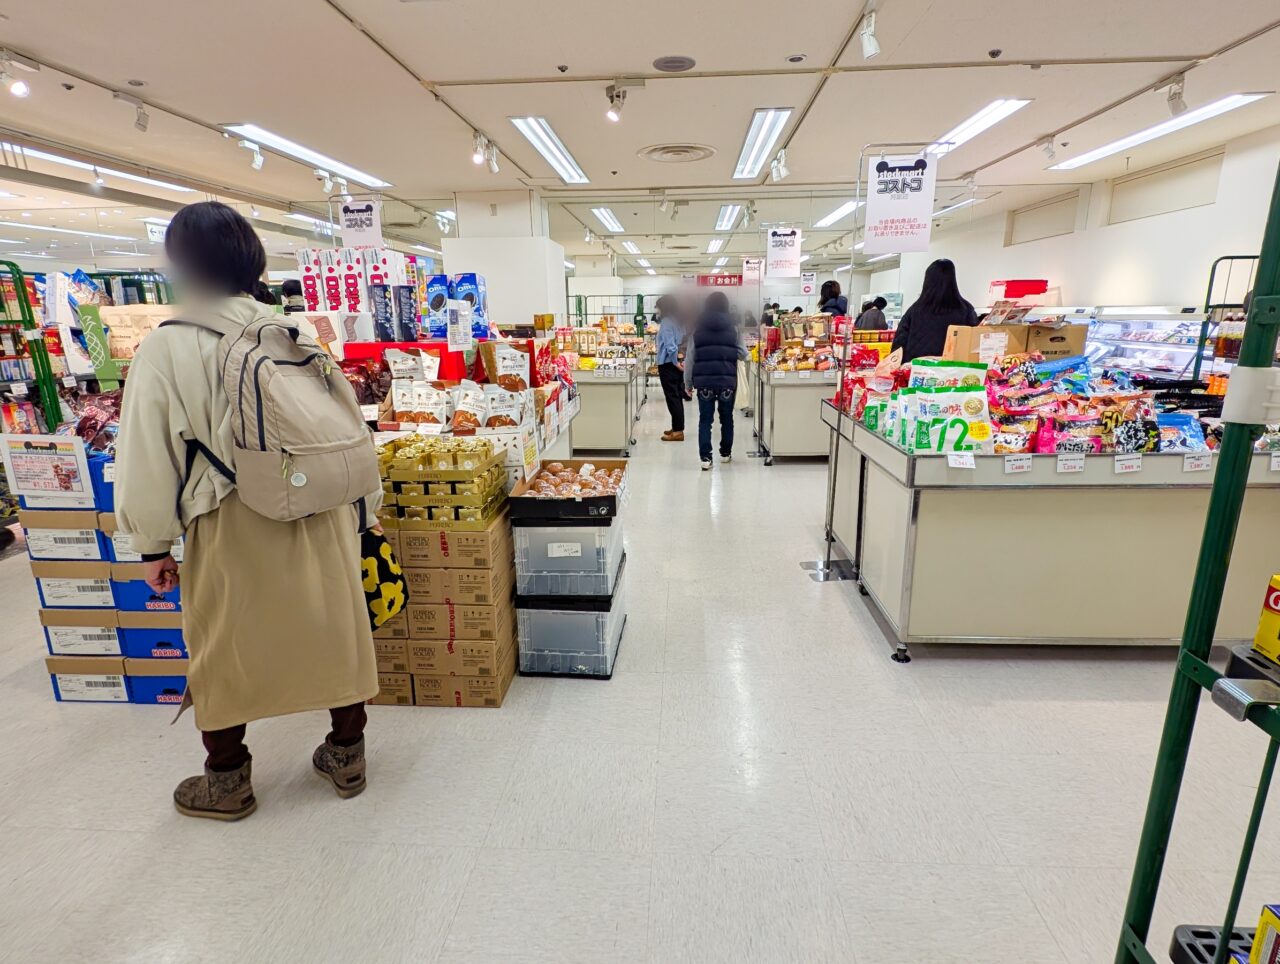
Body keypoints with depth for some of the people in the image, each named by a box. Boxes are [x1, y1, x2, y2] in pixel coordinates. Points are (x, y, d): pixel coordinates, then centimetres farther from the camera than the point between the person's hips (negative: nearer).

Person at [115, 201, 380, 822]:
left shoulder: (164, 350, -8)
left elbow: (147, 455, -5)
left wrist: (153, 545, 6)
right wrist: (362, 504, 12)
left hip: (232, 525, -2)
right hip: (319, 514, 3)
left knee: (224, 648, 16)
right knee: (334, 626, 16)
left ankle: (226, 781, 35)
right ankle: (347, 755, 33)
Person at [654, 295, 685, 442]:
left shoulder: (666, 323, -14)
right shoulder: (677, 321, 11)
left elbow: (670, 346, -22)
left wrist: (675, 362, -13)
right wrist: (678, 360, 6)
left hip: (668, 365, -8)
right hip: (677, 365, 8)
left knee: (672, 398, -5)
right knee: (677, 397, 13)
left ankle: (678, 431, -3)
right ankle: (677, 428, 22)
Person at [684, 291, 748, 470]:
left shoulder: (698, 328, 1)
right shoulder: (732, 327, 0)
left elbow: (690, 358, 0)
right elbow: (743, 354, 3)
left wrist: (688, 382, 6)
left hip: (704, 380, 0)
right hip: (727, 380, 0)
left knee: (705, 419, 4)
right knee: (726, 417, 15)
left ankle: (705, 457, -3)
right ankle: (725, 453, 26)